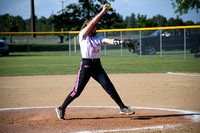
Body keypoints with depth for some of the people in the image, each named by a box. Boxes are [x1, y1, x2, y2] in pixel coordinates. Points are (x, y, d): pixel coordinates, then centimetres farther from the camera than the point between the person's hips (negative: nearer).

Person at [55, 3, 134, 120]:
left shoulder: (98, 38, 11)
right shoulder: (82, 35, -1)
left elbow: (108, 40, -7)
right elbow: (92, 23, -13)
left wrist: (119, 41, -27)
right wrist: (103, 11, -13)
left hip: (97, 66, 4)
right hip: (86, 65, -4)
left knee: (109, 87, -3)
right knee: (77, 91, -2)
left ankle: (123, 108, 2)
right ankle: (61, 109, 13)